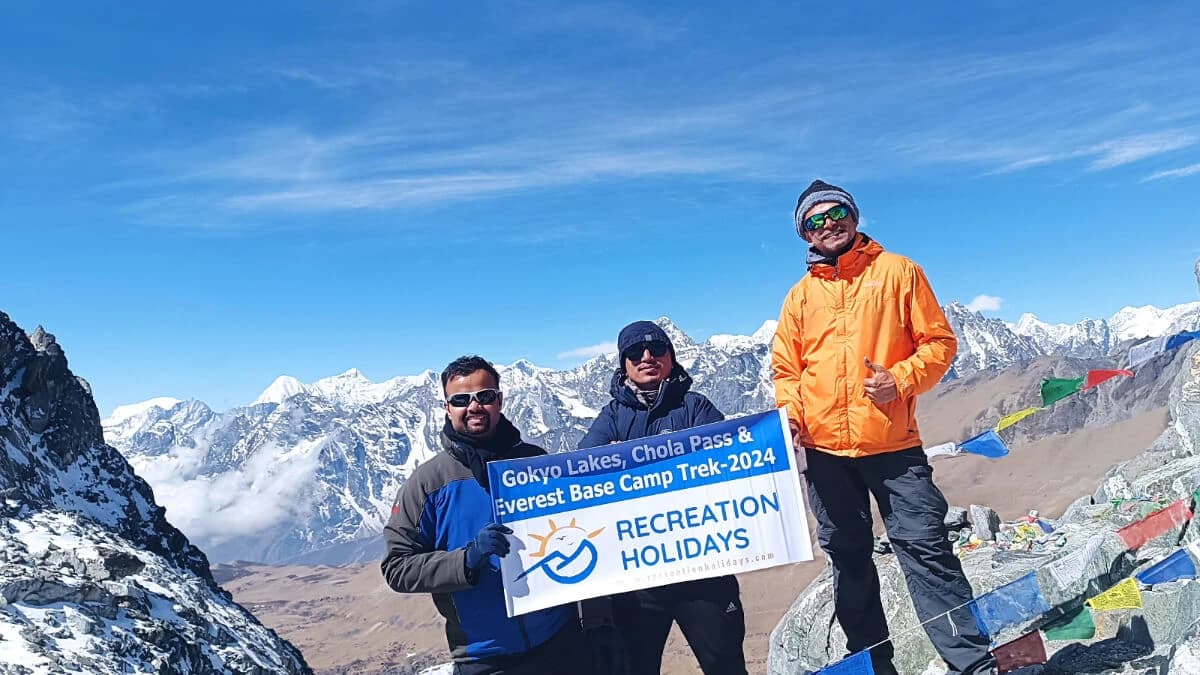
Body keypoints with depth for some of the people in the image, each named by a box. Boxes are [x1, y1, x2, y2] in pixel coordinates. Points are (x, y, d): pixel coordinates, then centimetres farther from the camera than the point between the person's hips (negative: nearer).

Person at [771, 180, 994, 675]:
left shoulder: (897, 271, 4)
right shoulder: (801, 294, 11)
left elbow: (939, 341, 2)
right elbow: (785, 369, 13)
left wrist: (901, 379, -15)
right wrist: (790, 415, -5)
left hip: (892, 443, -3)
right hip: (824, 450, 3)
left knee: (925, 548, -5)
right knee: (848, 558, 11)